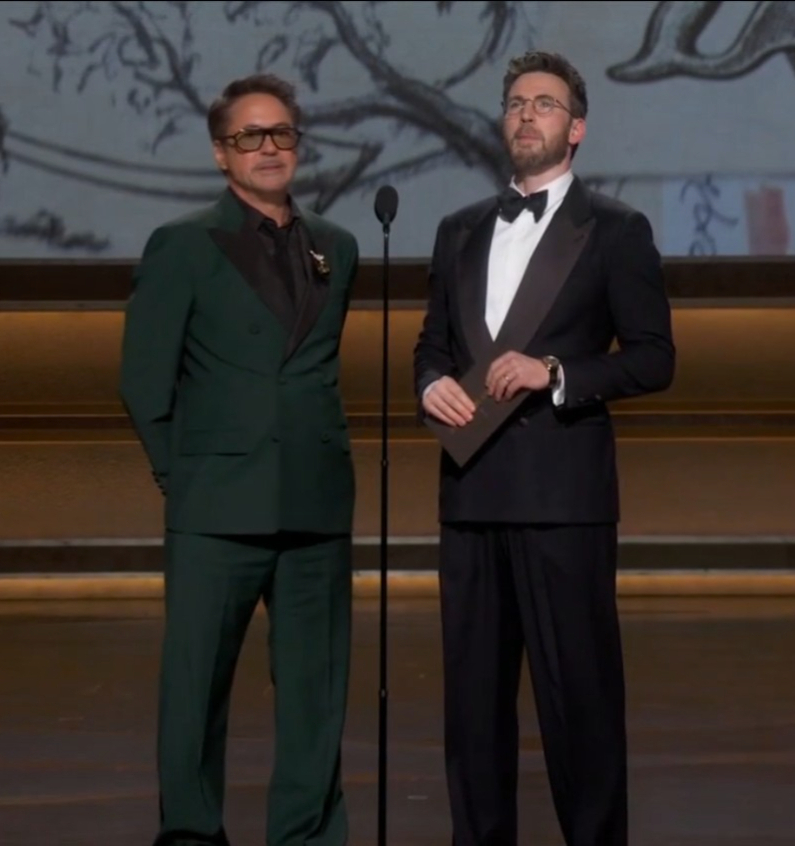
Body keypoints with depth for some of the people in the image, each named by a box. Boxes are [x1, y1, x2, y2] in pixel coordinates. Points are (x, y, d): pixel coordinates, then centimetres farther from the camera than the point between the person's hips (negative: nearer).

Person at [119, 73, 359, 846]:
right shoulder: (182, 246, 1)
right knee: (195, 683, 1)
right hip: (219, 508, -4)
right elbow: (144, 380, 0)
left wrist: (316, 458, 12)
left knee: (315, 687, 7)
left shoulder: (336, 248, 13)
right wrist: (182, 476, 0)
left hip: (318, 504, 4)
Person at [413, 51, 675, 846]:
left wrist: (555, 373, -16)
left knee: (579, 683, -2)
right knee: (473, 684, 9)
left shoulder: (617, 231, 2)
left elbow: (653, 358, -3)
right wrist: (432, 384, -2)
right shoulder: (460, 230, 17)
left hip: (563, 489, -5)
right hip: (471, 488, 5)